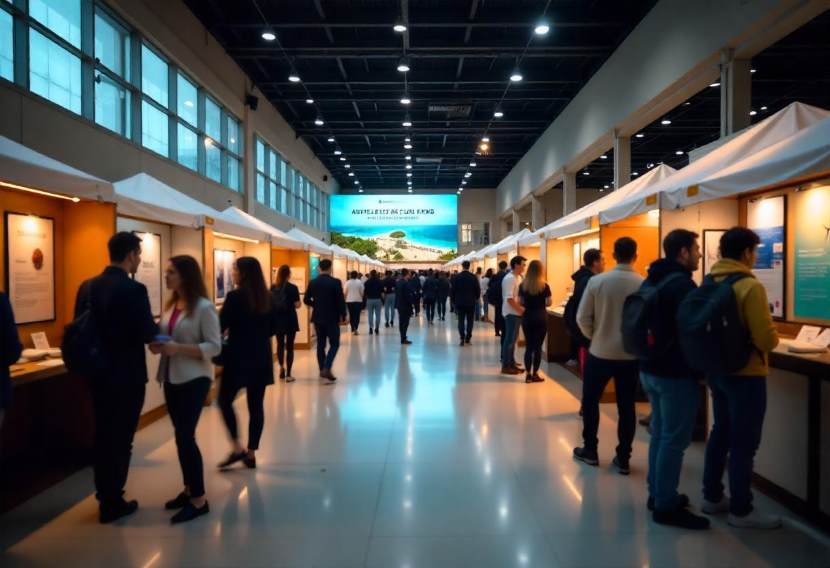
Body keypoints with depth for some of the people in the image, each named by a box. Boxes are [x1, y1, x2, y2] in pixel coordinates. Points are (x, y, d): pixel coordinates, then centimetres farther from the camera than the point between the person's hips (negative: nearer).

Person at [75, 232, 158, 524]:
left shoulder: (87, 286, 3)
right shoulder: (133, 289, -19)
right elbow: (148, 334, -20)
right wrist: (158, 328, 1)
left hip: (98, 373, 7)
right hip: (127, 376, -7)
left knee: (102, 435, 19)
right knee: (120, 439, 5)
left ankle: (104, 495, 32)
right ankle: (112, 503, 16)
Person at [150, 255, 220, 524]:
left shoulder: (204, 307, -13)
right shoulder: (171, 305, 10)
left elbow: (215, 347, -16)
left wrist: (179, 348, -25)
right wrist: (158, 345, -4)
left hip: (194, 379, -7)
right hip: (172, 378, 7)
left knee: (185, 436, -6)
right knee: (182, 435, 13)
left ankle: (199, 499, 6)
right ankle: (189, 489, 27)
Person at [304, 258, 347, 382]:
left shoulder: (312, 282, 0)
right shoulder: (335, 282, -13)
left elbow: (306, 300, 4)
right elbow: (341, 301, -13)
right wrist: (343, 316, -1)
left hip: (318, 318, 4)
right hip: (332, 318, -4)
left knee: (320, 344, 13)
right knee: (334, 344, 4)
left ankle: (322, 370, 17)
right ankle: (327, 368, -10)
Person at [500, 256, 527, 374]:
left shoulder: (518, 278, 13)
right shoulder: (509, 279, -17)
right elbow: (509, 298, -23)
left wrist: (521, 309, 7)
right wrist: (521, 309, -18)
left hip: (516, 313, 9)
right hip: (511, 313, -9)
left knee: (512, 339, 14)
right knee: (509, 339, -4)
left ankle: (511, 363, 22)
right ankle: (506, 366, 3)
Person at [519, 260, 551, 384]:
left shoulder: (523, 285, -1)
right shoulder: (544, 286, -7)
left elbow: (520, 302, -1)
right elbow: (549, 303, -5)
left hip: (527, 318, 2)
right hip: (541, 318, -2)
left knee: (528, 346, 8)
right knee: (538, 347, 4)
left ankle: (528, 374, 8)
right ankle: (535, 374, 7)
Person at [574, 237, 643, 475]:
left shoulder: (597, 281, -11)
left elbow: (582, 318, -9)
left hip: (600, 353, -1)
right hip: (631, 355, 1)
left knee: (590, 401, 17)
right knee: (626, 407, 12)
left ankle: (590, 451, 25)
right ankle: (623, 459, 19)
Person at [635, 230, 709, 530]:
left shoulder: (650, 280, 11)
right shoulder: (682, 283, -18)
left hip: (649, 368, 9)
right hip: (675, 372, -9)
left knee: (659, 432, 17)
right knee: (674, 439, -1)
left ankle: (656, 493, 27)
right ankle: (666, 506, 8)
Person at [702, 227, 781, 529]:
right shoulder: (750, 286, -18)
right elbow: (767, 339, -20)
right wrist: (771, 335, 1)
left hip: (716, 370, 8)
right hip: (746, 373, -8)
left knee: (721, 433, 19)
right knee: (744, 442, 3)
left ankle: (712, 497, 30)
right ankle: (741, 510, 14)